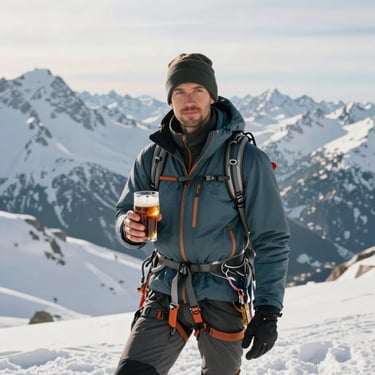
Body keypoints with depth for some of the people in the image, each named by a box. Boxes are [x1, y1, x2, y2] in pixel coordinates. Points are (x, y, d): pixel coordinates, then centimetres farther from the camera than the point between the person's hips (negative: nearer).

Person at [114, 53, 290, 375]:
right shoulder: (153, 157, 2)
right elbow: (125, 213, 8)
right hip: (166, 291, 3)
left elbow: (271, 240, -7)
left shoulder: (246, 159, -9)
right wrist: (130, 229, -17)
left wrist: (268, 310, -12)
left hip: (221, 294, -2)